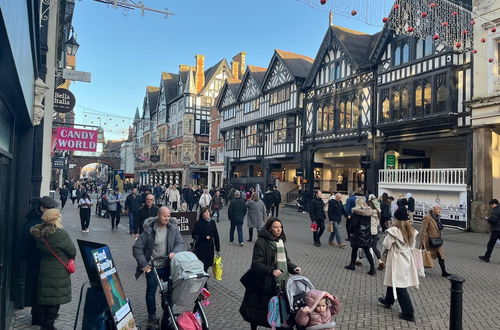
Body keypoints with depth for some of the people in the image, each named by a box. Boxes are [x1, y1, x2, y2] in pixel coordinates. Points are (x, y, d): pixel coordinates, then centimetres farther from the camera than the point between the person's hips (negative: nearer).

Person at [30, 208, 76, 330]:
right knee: (55, 302, 7)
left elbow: (40, 250, 10)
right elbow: (73, 251, -14)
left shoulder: (38, 233, -1)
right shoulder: (60, 234, -23)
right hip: (58, 274, -7)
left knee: (44, 299, 18)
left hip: (43, 272, 7)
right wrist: (68, 258, 6)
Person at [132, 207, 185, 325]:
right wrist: (144, 265, -13)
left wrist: (174, 252, -24)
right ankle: (152, 315, 33)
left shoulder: (173, 228, -7)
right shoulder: (149, 229, -16)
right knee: (151, 291, 11)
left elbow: (180, 243, -4)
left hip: (168, 266, 3)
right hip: (152, 267, -3)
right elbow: (137, 248, -12)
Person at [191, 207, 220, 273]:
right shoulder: (199, 223, -9)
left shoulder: (212, 222, 5)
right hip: (201, 247, -4)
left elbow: (216, 236, 9)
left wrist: (217, 248, 10)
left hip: (210, 247, 5)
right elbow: (194, 235, -10)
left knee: (207, 264, 10)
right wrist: (204, 237, -19)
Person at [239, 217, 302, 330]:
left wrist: (294, 267, -1)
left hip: (280, 283, 6)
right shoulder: (261, 242, -13)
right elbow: (256, 264, -19)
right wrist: (271, 270, -32)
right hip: (264, 284, -6)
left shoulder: (281, 241, 9)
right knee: (258, 311, 9)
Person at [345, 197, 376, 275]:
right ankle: (372, 268, 3)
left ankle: (352, 265, 24)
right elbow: (369, 223, 9)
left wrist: (351, 231, 0)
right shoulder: (368, 211, 1)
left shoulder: (356, 212, -15)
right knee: (367, 251, 7)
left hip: (357, 234, -5)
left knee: (354, 249, 11)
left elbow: (353, 224, -15)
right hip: (367, 234, 5)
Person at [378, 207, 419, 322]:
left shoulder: (394, 230, -22)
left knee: (400, 287, 1)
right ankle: (388, 301, 43)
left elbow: (385, 245, -14)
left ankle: (408, 313, 4)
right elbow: (412, 245, 8)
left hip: (397, 260, -7)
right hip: (407, 258, 8)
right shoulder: (411, 230, -1)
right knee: (393, 281, 25)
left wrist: (385, 251, 8)